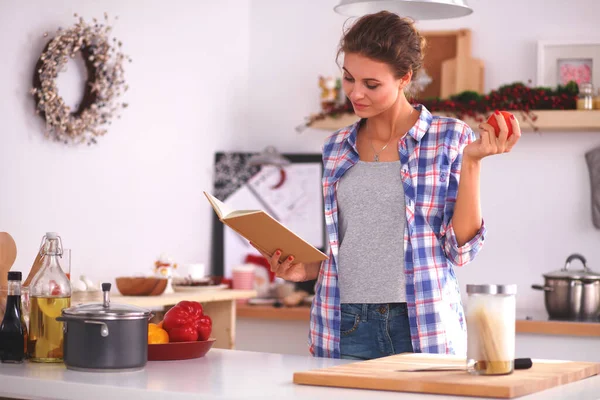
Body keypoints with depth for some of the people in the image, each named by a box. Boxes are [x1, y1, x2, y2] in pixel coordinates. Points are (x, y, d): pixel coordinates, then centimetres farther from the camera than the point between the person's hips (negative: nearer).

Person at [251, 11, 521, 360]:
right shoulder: (338, 148, 10)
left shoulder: (450, 138, -2)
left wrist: (472, 162, -15)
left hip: (423, 328, -3)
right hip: (346, 327, 3)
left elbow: (461, 249, -8)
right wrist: (307, 269, 0)